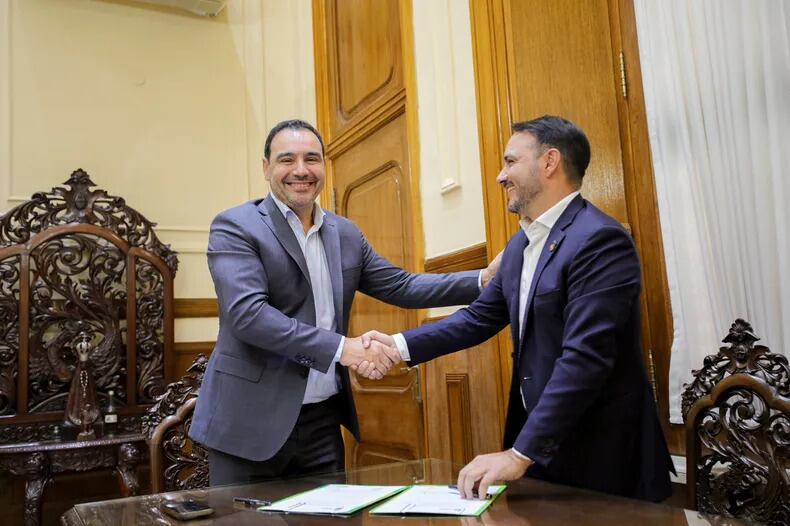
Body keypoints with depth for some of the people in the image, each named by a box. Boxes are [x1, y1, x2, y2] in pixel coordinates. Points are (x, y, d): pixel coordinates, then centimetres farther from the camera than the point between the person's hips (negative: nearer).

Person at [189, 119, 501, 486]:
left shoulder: (346, 234, 10)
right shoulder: (235, 227, -8)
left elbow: (401, 287, 12)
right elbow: (247, 312, -21)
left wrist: (485, 279, 3)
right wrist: (342, 348, -26)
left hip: (323, 421, 5)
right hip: (250, 421, -5)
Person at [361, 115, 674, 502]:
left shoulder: (600, 240, -20)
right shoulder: (520, 245, 8)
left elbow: (585, 358, -26)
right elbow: (480, 317, 10)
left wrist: (519, 455, -26)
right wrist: (400, 345, -4)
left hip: (600, 454, -7)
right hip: (536, 433, 8)